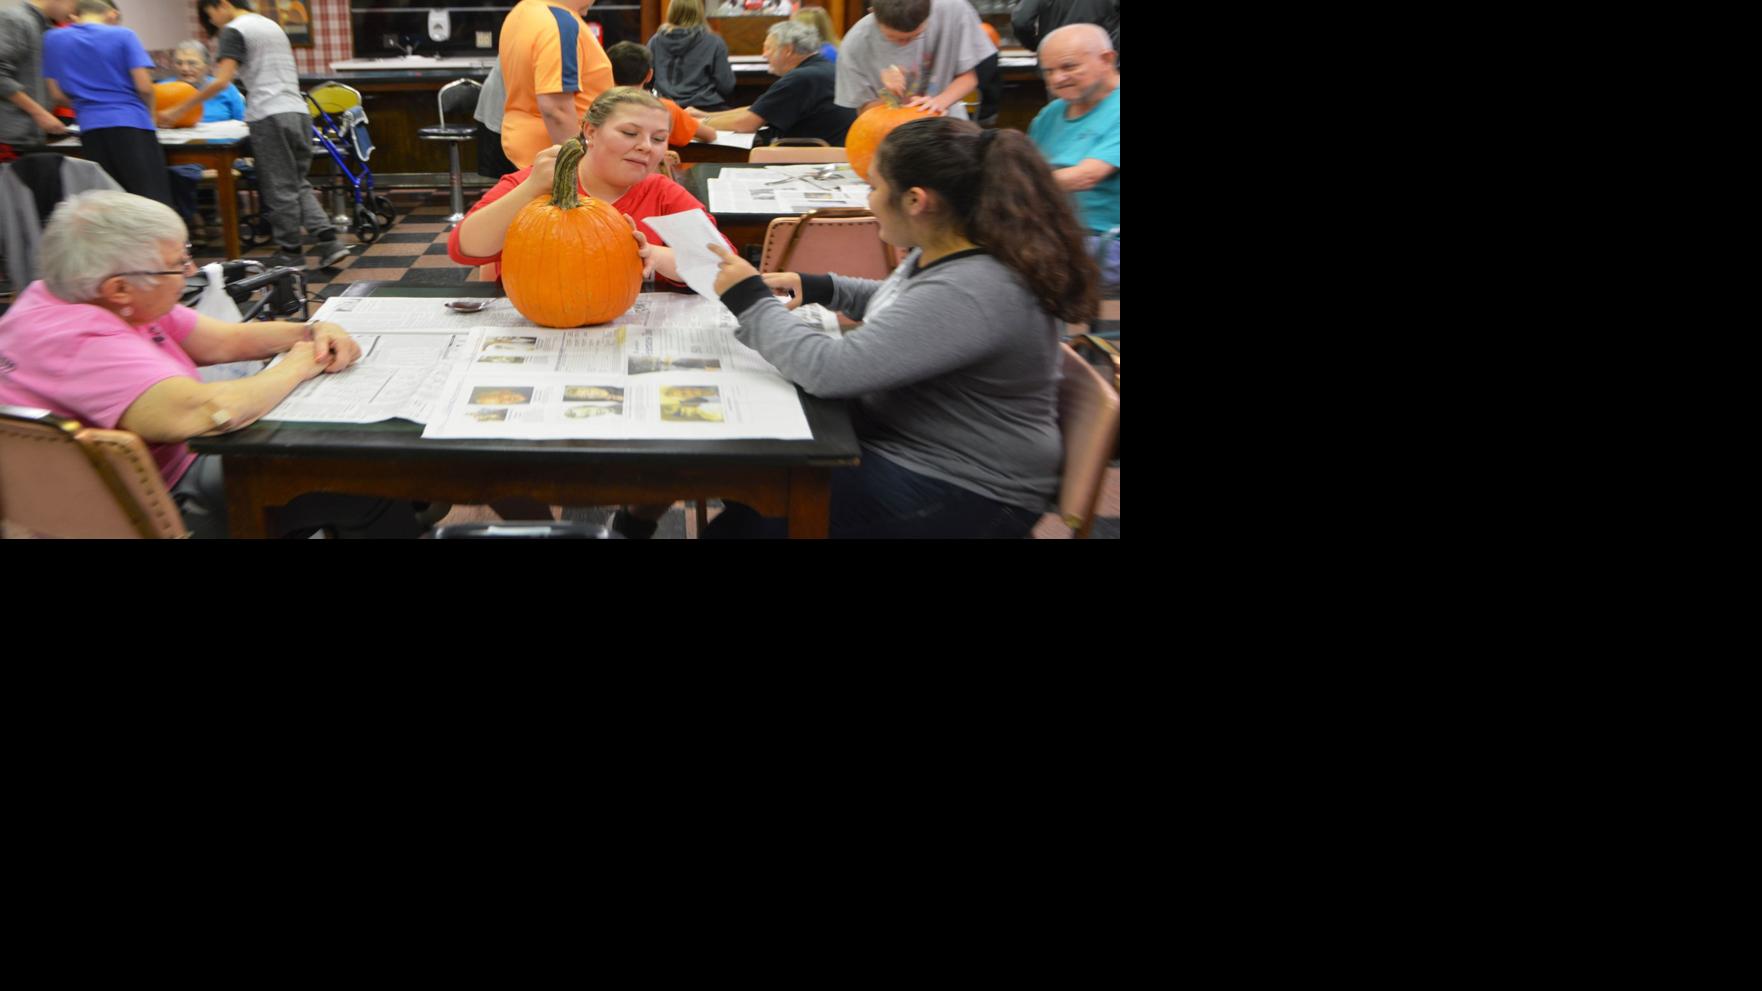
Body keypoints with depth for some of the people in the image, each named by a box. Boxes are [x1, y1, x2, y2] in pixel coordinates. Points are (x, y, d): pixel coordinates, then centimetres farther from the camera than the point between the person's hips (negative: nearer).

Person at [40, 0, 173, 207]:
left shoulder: (53, 40, 9)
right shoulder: (122, 35, 0)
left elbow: (58, 94, 9)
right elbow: (144, 86, -6)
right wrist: (149, 113, 13)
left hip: (91, 128, 3)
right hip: (132, 122, -3)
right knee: (154, 198, -5)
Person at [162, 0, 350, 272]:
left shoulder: (235, 31, -4)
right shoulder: (272, 25, 20)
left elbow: (221, 82, -14)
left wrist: (178, 111, -9)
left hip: (270, 117, -7)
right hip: (298, 112, 7)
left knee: (278, 188, 2)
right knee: (298, 183, 12)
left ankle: (290, 252, 8)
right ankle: (328, 241, -2)